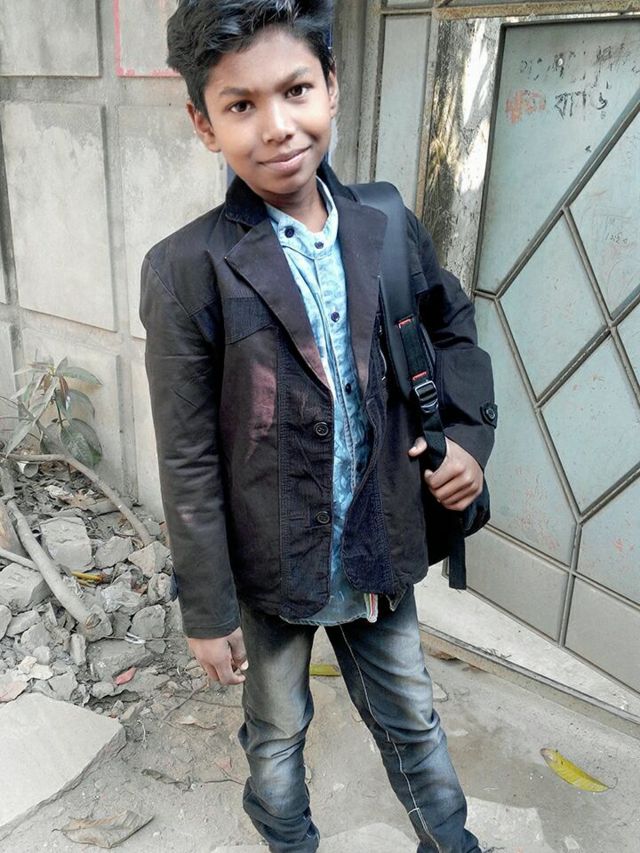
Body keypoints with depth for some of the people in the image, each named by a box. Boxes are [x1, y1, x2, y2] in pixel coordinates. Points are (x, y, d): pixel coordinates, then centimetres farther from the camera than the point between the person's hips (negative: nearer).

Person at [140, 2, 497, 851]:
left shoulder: (391, 233, -6)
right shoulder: (187, 270, -18)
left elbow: (454, 329, 12)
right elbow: (188, 461, -14)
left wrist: (467, 432, -4)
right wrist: (208, 611, -8)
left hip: (380, 555, 3)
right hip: (268, 567, -2)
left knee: (412, 721, 23)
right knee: (277, 734, 23)